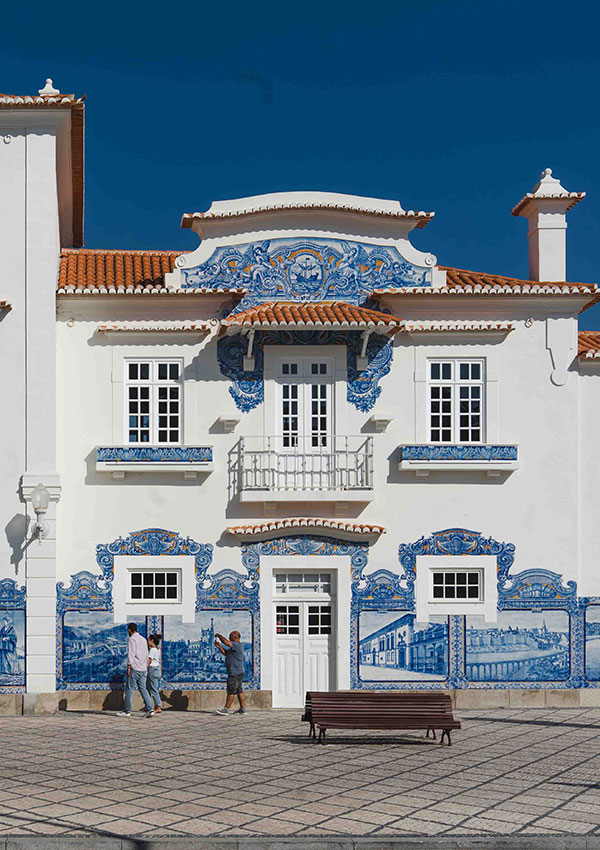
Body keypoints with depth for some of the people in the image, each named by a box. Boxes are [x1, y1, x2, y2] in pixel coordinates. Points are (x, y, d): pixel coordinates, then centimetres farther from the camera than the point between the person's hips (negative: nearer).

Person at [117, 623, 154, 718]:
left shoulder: (132, 639, -7)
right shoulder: (143, 640, 16)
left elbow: (131, 654, -15)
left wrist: (128, 667, -15)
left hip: (135, 668, -7)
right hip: (143, 669, 7)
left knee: (129, 689, 0)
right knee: (143, 689, 6)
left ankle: (127, 711, 2)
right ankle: (149, 710, -4)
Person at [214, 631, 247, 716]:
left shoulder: (237, 645, -15)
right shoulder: (234, 646, 18)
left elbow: (226, 642, -26)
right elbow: (225, 652, 20)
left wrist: (219, 636, -10)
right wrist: (219, 646, 5)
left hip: (235, 673, -10)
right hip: (238, 672, 10)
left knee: (231, 691, -8)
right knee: (239, 690, 10)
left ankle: (226, 709, -7)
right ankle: (243, 708, 11)